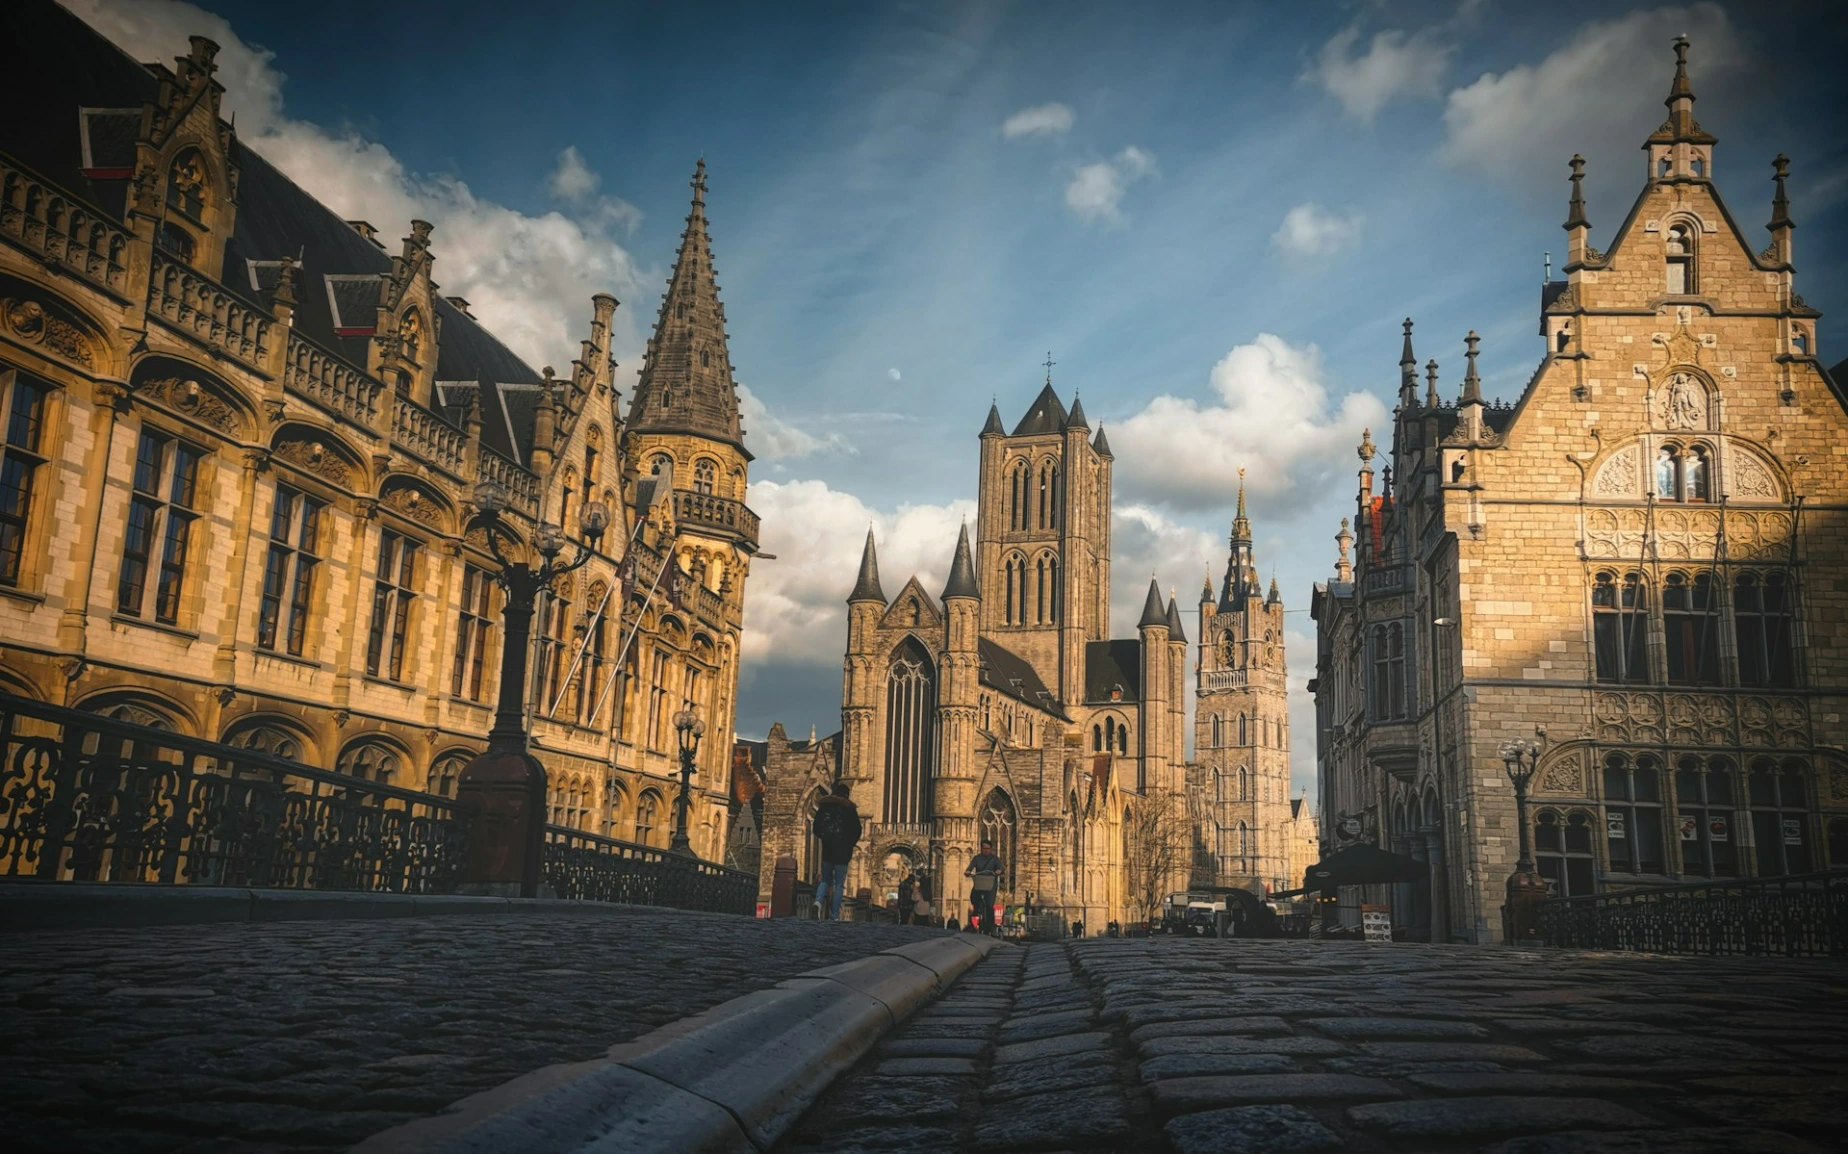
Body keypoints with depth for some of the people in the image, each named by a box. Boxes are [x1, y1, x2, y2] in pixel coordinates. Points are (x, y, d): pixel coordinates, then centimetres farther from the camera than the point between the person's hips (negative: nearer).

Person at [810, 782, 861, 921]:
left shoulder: (824, 804, 5)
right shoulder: (849, 806, -3)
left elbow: (817, 825, 5)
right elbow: (857, 829, -3)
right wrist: (850, 845, 12)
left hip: (827, 848, 3)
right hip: (842, 849, -3)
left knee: (825, 880, 15)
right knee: (839, 884, 2)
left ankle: (818, 900, -14)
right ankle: (834, 916, -3)